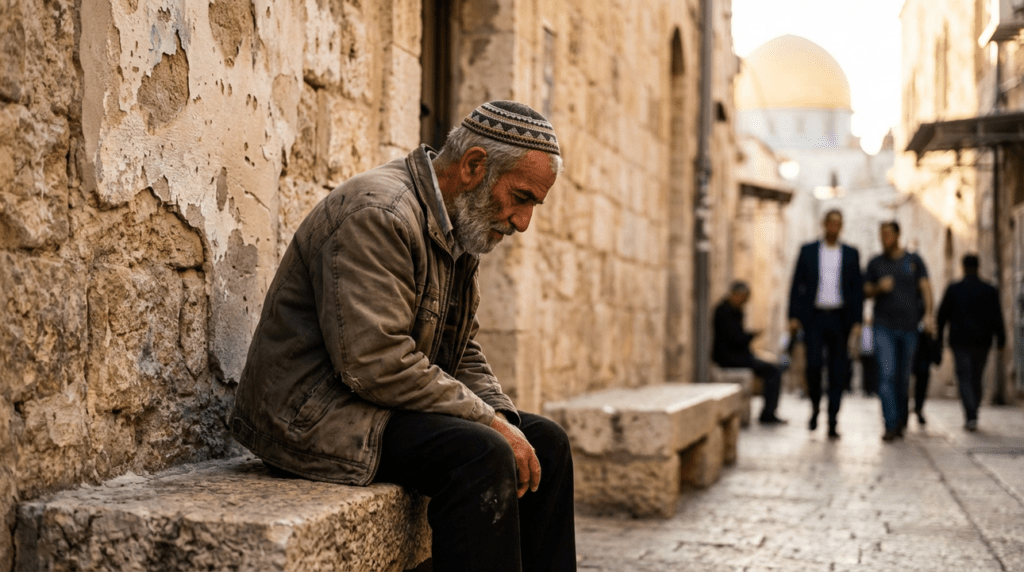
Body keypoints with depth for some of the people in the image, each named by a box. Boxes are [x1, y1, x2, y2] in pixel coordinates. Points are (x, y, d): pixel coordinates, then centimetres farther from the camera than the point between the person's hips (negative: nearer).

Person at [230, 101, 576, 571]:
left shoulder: (457, 227, 11)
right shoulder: (378, 214, -21)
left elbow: (463, 353, 16)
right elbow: (375, 362, -29)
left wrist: (503, 419, -3)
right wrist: (489, 421, -22)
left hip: (389, 406, 10)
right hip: (315, 414, -10)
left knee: (544, 444, 4)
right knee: (480, 455, -29)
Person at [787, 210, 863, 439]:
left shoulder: (851, 254, 8)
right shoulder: (808, 250, 7)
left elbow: (858, 289, 7)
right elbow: (797, 285, 5)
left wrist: (857, 322, -2)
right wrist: (794, 316, -3)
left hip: (840, 319, 1)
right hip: (814, 318, -1)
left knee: (838, 371, 0)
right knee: (814, 363, -13)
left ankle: (832, 423, 7)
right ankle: (815, 407, 12)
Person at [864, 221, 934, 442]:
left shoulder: (914, 261, 7)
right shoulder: (875, 263, 7)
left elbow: (925, 288, 1)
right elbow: (866, 291, 11)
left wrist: (928, 315, -12)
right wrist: (880, 287, -11)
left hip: (908, 326, 1)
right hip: (884, 326, -1)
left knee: (903, 377, 8)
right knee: (886, 375, -13)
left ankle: (901, 417, 30)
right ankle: (892, 425, -14)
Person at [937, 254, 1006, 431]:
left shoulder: (953, 289, -2)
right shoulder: (990, 291, 2)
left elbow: (942, 315, 0)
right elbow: (997, 317, 0)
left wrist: (939, 337, 7)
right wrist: (1001, 339, 3)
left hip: (960, 342, -2)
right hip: (982, 343, 2)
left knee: (964, 378, -4)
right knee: (976, 379, 13)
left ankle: (971, 416, -20)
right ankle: (971, 416, 20)